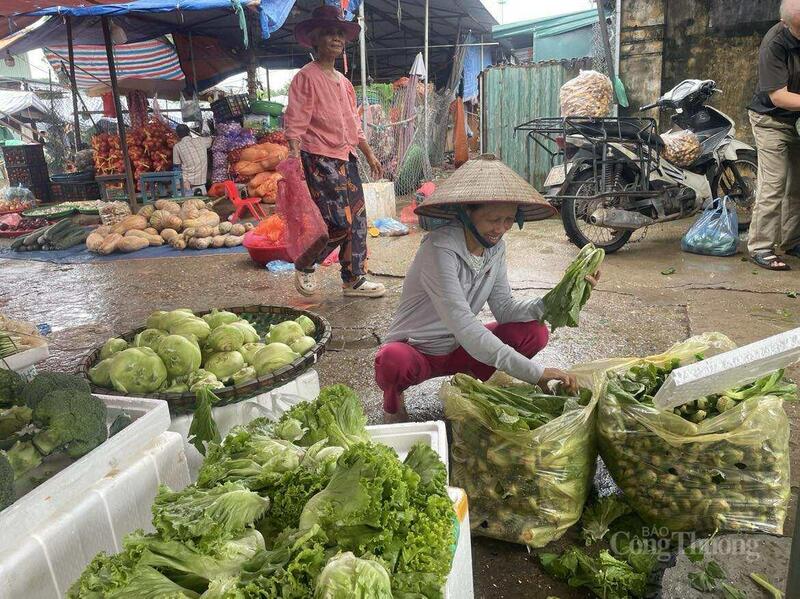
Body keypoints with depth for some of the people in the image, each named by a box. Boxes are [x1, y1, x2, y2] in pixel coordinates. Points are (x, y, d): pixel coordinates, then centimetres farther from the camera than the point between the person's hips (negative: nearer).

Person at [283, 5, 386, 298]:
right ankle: (304, 267, 11)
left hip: (346, 157, 8)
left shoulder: (343, 81, 18)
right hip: (319, 158, -8)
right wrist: (294, 157, -25)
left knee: (357, 219, 7)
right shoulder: (306, 76, -6)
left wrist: (370, 154, 23)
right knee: (338, 222, -12)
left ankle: (354, 280, 17)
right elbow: (295, 123, -13)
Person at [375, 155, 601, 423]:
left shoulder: (495, 248, -5)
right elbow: (463, 325, -37)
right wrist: (534, 372, -41)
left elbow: (505, 309, -6)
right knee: (393, 360, -41)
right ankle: (393, 398, -3)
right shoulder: (440, 249, -29)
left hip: (457, 350, 6)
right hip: (415, 350, -6)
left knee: (535, 332, -13)